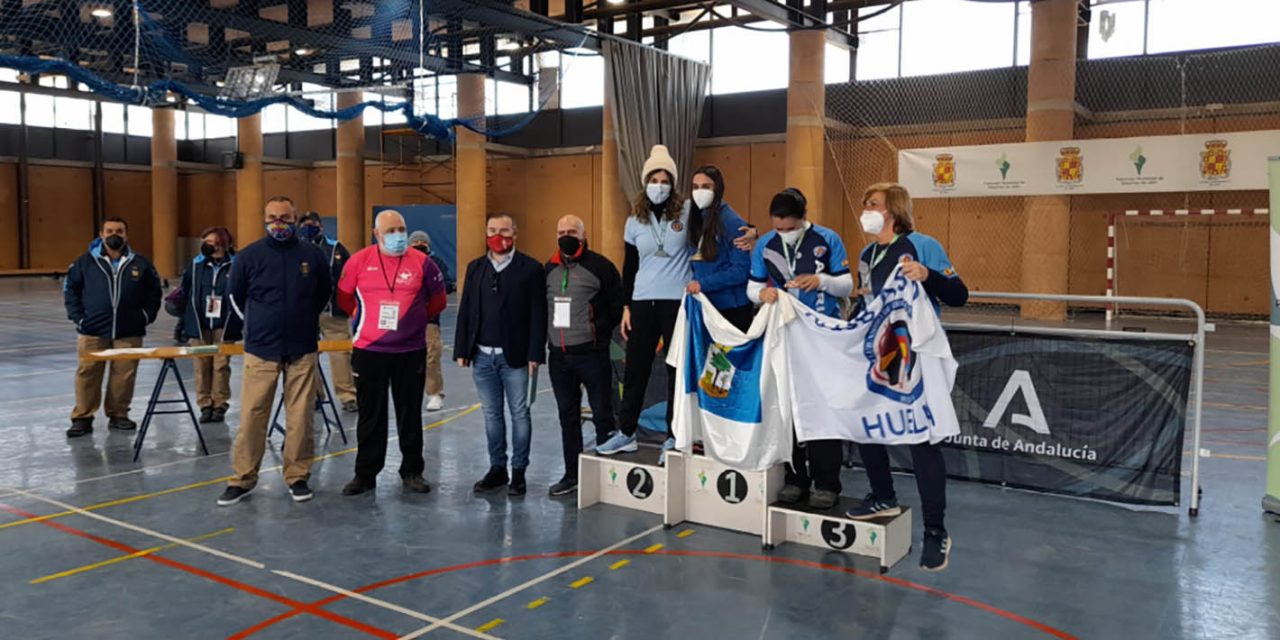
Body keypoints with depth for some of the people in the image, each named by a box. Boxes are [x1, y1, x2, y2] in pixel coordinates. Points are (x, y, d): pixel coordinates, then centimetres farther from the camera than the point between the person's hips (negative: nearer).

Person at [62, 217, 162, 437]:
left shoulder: (140, 263, 5)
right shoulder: (86, 262, 2)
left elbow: (154, 291, 13)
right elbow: (70, 288, 9)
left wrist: (147, 315, 3)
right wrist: (77, 316, 0)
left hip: (129, 332, 1)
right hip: (92, 331, -1)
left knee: (124, 375, 4)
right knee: (88, 374, 1)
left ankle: (118, 414, 17)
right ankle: (82, 418, 8)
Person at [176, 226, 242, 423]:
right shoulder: (196, 265, 6)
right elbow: (185, 294, 11)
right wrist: (181, 323, 11)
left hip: (224, 325, -2)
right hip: (199, 325, 3)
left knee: (221, 365, 1)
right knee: (202, 366, 4)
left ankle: (220, 405, 12)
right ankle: (205, 405, 13)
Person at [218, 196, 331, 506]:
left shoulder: (313, 255, 1)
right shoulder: (249, 256, -1)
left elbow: (326, 294, 15)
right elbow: (235, 297, 13)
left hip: (302, 350, 1)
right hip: (260, 350, 0)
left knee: (301, 417, 3)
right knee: (251, 415, 0)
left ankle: (298, 477, 15)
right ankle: (242, 479, 11)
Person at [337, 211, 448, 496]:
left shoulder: (421, 262, -4)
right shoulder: (359, 261, -4)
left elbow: (438, 300, 8)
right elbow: (344, 297, 10)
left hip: (411, 352, 0)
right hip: (368, 351, 0)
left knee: (410, 414, 9)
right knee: (370, 415, 8)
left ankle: (412, 471, 21)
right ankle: (365, 473, 19)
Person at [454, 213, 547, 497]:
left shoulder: (530, 268, -3)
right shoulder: (475, 267, 10)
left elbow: (538, 314, -6)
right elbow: (465, 311, 10)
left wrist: (535, 354, -12)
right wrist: (462, 350, 4)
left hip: (514, 356, -4)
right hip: (482, 356, 4)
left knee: (519, 414, 3)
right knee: (491, 414, 11)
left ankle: (518, 471, 12)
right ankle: (497, 468, 21)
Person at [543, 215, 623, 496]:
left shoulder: (600, 266, -7)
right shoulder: (549, 269, 11)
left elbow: (617, 305, -5)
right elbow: (540, 306, 20)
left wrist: (600, 333, 0)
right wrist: (550, 336, 12)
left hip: (592, 354, -6)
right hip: (558, 356, 6)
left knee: (602, 414, 1)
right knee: (568, 416, 12)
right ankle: (572, 474, 23)